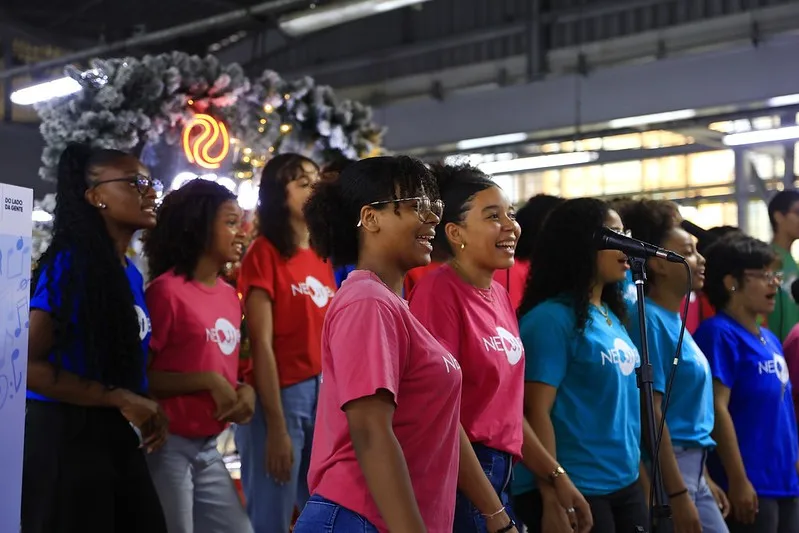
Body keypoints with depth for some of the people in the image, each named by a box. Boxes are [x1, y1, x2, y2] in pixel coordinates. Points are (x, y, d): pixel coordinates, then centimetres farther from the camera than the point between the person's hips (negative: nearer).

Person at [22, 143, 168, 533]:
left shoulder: (131, 273, 10)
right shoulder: (70, 263, -14)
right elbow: (27, 364, -20)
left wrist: (145, 411, -1)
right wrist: (119, 399, -18)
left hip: (119, 438, 8)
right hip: (68, 438, -8)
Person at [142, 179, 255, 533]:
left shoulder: (230, 296, 11)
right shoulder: (166, 291, -13)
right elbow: (139, 376, -13)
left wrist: (246, 391, 0)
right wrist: (209, 382, -20)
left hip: (209, 447, 8)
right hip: (167, 446, -8)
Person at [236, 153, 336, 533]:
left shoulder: (322, 257, 13)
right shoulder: (265, 253, -7)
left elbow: (329, 338, 13)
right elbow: (261, 344, -12)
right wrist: (276, 426, -15)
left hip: (326, 396, 7)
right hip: (281, 396, -7)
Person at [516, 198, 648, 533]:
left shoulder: (611, 316, 10)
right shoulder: (552, 318, -14)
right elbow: (536, 412, -17)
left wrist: (639, 472, 15)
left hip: (626, 486, 8)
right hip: (576, 492, -8)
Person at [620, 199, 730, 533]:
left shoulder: (674, 320, 12)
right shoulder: (649, 320, -15)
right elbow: (651, 412, -19)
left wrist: (703, 479, 19)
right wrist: (677, 494, -20)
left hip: (690, 469, 9)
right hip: (666, 470, -9)